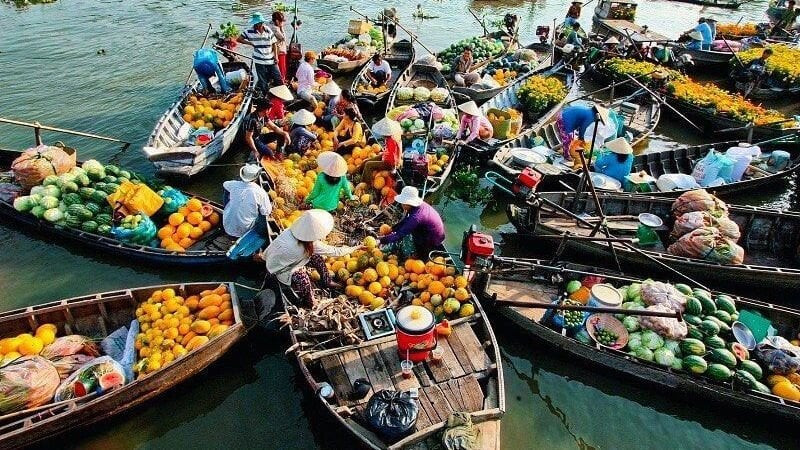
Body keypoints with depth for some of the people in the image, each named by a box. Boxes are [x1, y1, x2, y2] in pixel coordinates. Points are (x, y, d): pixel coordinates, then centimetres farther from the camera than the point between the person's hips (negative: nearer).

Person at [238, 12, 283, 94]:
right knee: (263, 82, 4)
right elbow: (240, 39, 3)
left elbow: (274, 44, 6)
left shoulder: (268, 31, 0)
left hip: (271, 60, 1)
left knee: (278, 79, 4)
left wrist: (275, 56, -2)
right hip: (259, 61, -1)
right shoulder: (250, 32, -4)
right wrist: (250, 43, -7)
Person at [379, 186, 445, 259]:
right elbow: (405, 220, 8)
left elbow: (400, 234, -29)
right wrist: (392, 229, 1)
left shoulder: (416, 217, -33)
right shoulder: (419, 205, -7)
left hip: (434, 242, -8)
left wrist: (382, 240, -21)